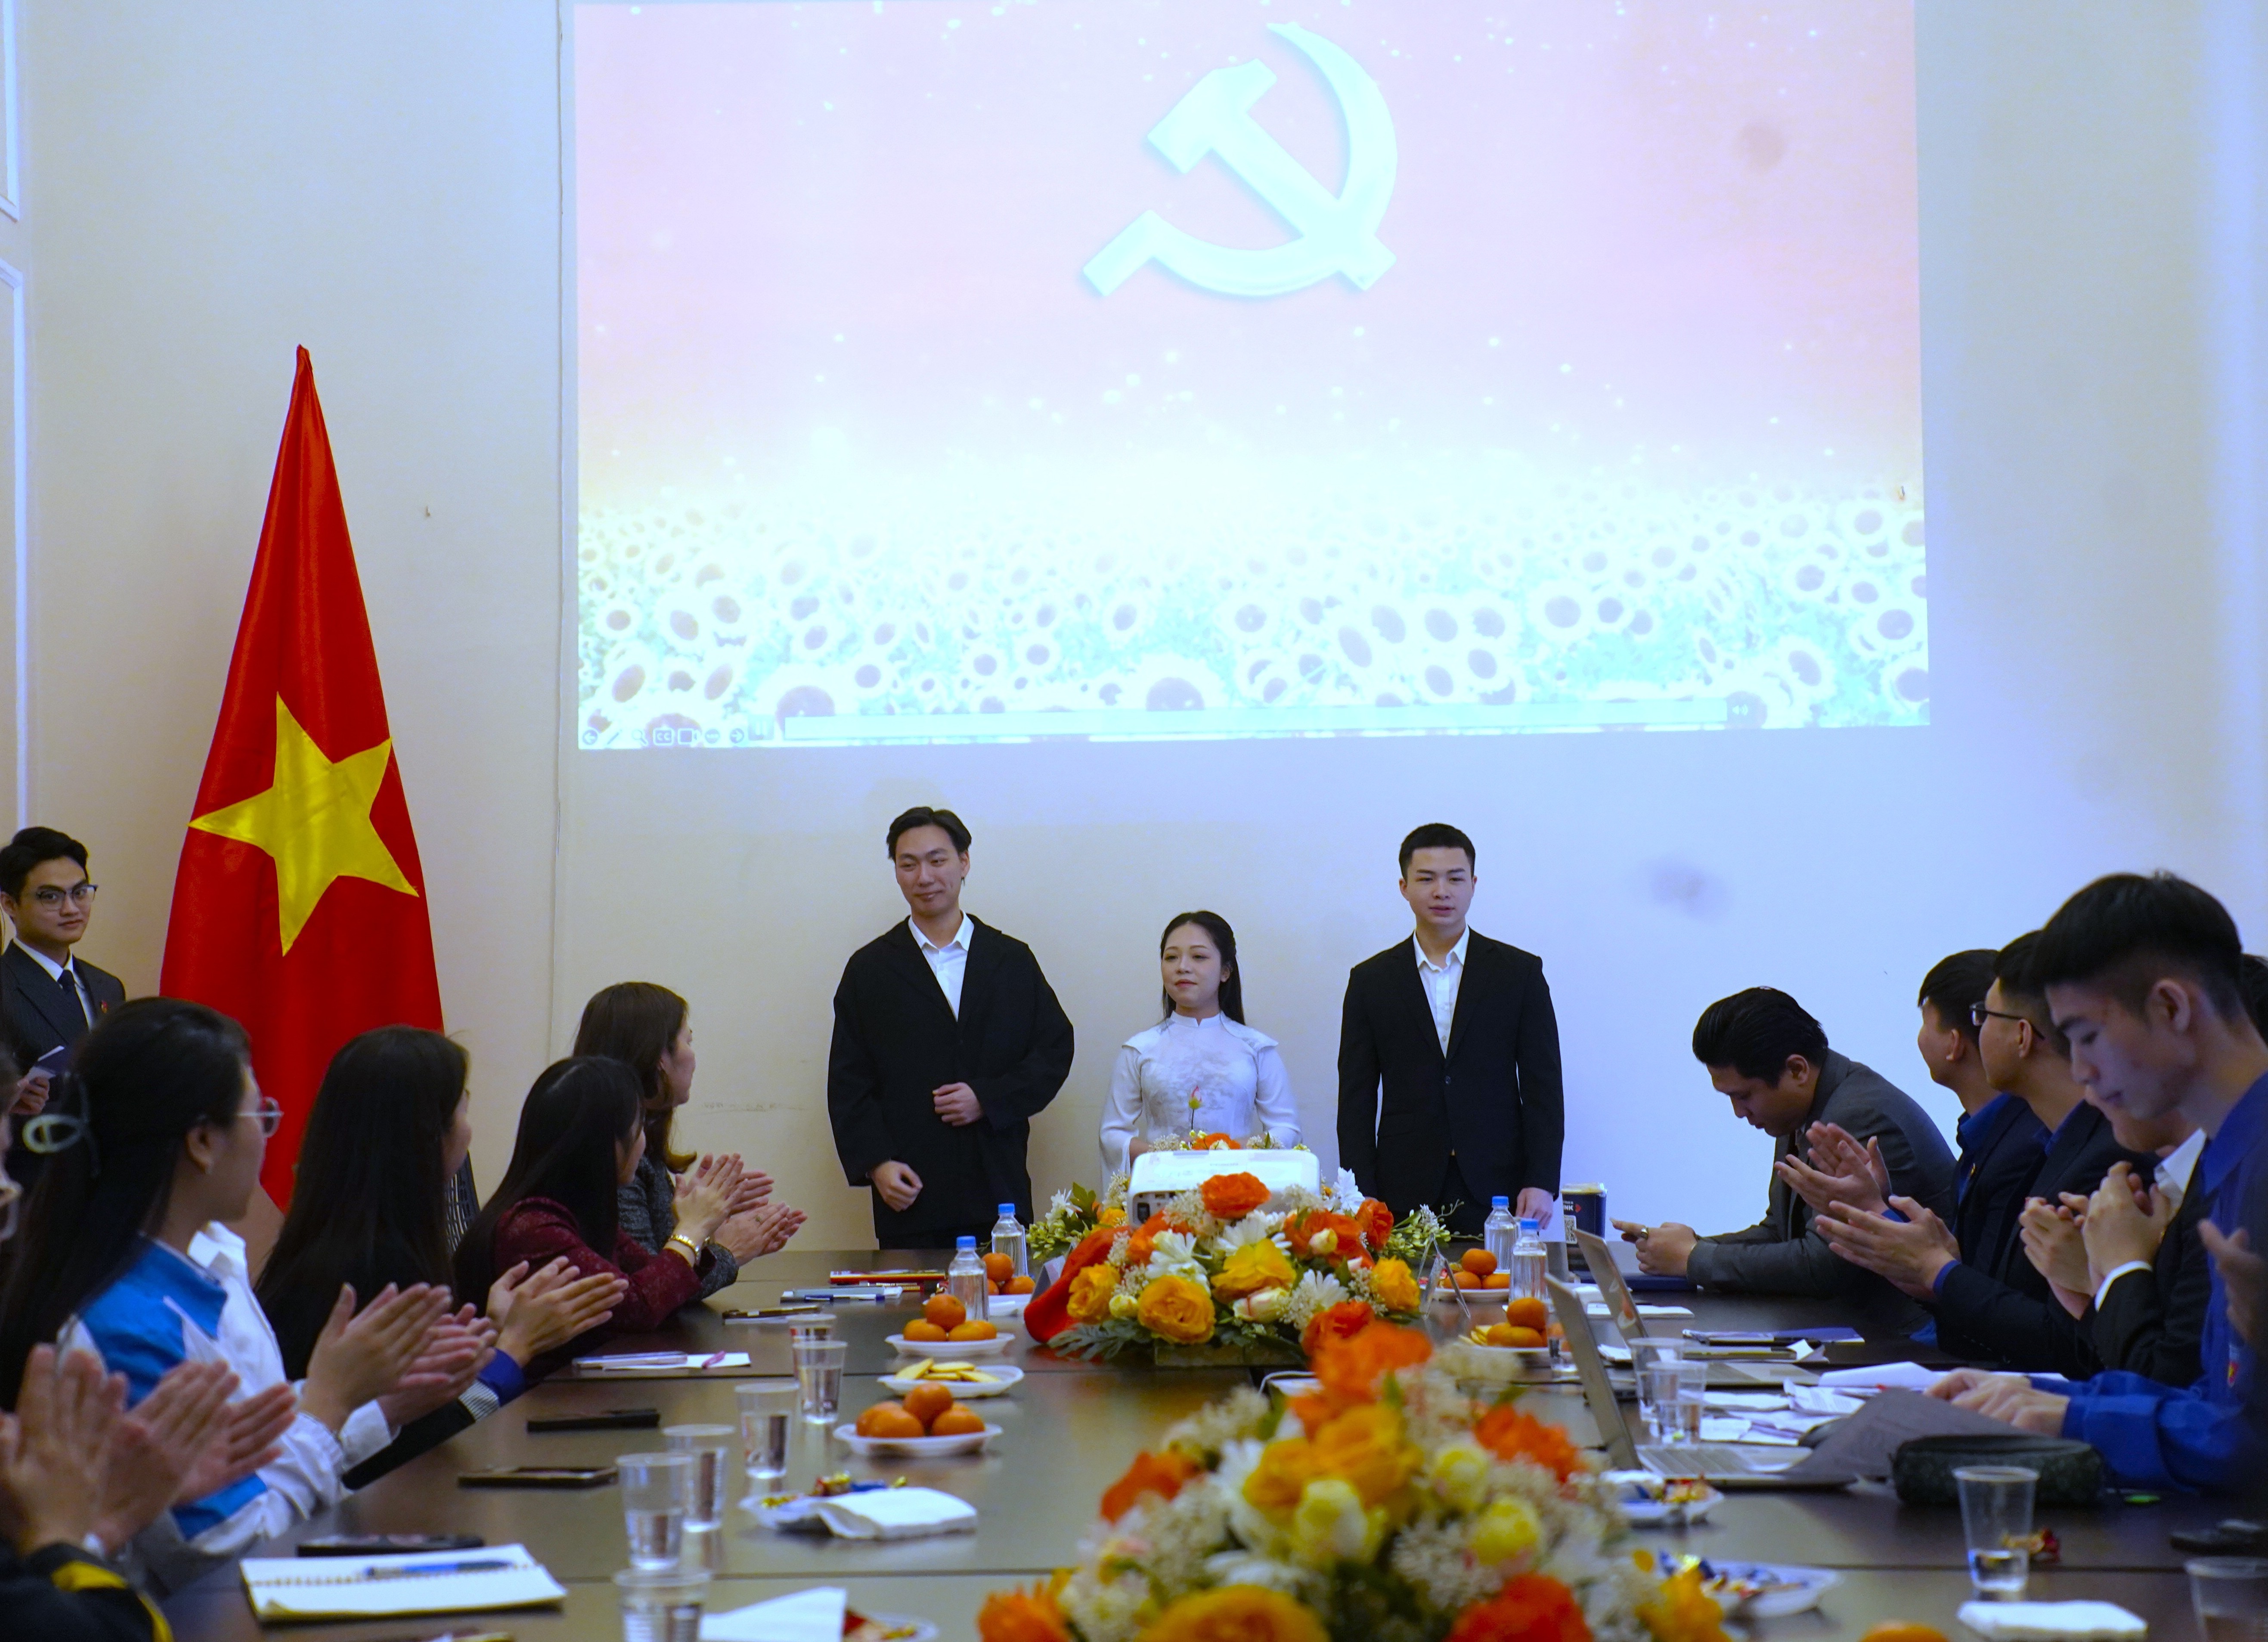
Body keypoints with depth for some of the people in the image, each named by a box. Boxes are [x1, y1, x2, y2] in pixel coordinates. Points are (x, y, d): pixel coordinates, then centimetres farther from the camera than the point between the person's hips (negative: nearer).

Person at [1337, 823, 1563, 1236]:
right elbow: (1356, 1101, 8)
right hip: (1405, 1198, 1)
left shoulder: (1521, 972, 7)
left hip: (1497, 1197, 0)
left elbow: (1543, 1089, 5)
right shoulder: (1371, 981, 9)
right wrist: (1362, 1197, -2)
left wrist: (1541, 1183, -5)